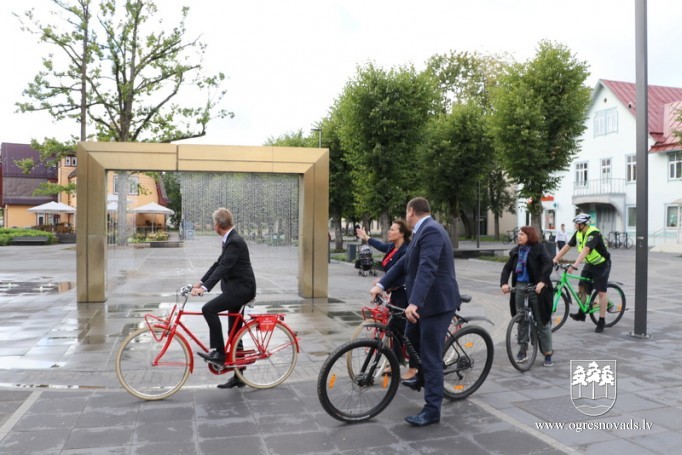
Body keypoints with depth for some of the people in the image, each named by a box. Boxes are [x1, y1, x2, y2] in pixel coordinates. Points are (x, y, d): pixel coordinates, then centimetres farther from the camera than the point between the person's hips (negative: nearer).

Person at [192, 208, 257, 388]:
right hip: (236, 288, 10)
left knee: (208, 309, -22)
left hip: (241, 289, -10)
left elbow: (223, 268, -26)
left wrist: (205, 288, -32)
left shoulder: (235, 242, -18)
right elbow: (218, 264, 16)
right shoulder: (229, 240, 13)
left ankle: (219, 353, -14)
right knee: (234, 332, 12)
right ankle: (238, 376, 21)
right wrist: (200, 282, 10)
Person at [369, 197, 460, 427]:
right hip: (425, 300, 10)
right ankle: (421, 377, 49)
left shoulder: (431, 230, -20)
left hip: (437, 302, -10)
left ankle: (432, 410, 8)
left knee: (431, 355, -3)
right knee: (411, 339, 26)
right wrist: (381, 285, 6)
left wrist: (414, 303, -40)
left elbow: (427, 269, -32)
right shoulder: (423, 231, 13)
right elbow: (405, 262, 13)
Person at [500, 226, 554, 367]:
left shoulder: (538, 248, -6)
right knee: (521, 320, 10)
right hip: (519, 287, 5)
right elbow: (507, 268, 7)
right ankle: (523, 350, 22)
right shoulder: (516, 251, 9)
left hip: (536, 288, -4)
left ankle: (548, 353, 14)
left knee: (542, 321, 4)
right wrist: (504, 283, -10)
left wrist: (542, 282, -31)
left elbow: (548, 263, -19)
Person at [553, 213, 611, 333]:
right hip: (589, 264, 7)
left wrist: (575, 264, -48)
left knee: (601, 292, -4)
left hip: (602, 265, -7)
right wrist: (555, 259, -9)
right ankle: (581, 314, 14)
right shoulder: (578, 233, -4)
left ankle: (602, 321, 2)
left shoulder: (593, 233, -28)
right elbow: (567, 246, -2)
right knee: (581, 287, 3)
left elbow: (585, 249, -39)